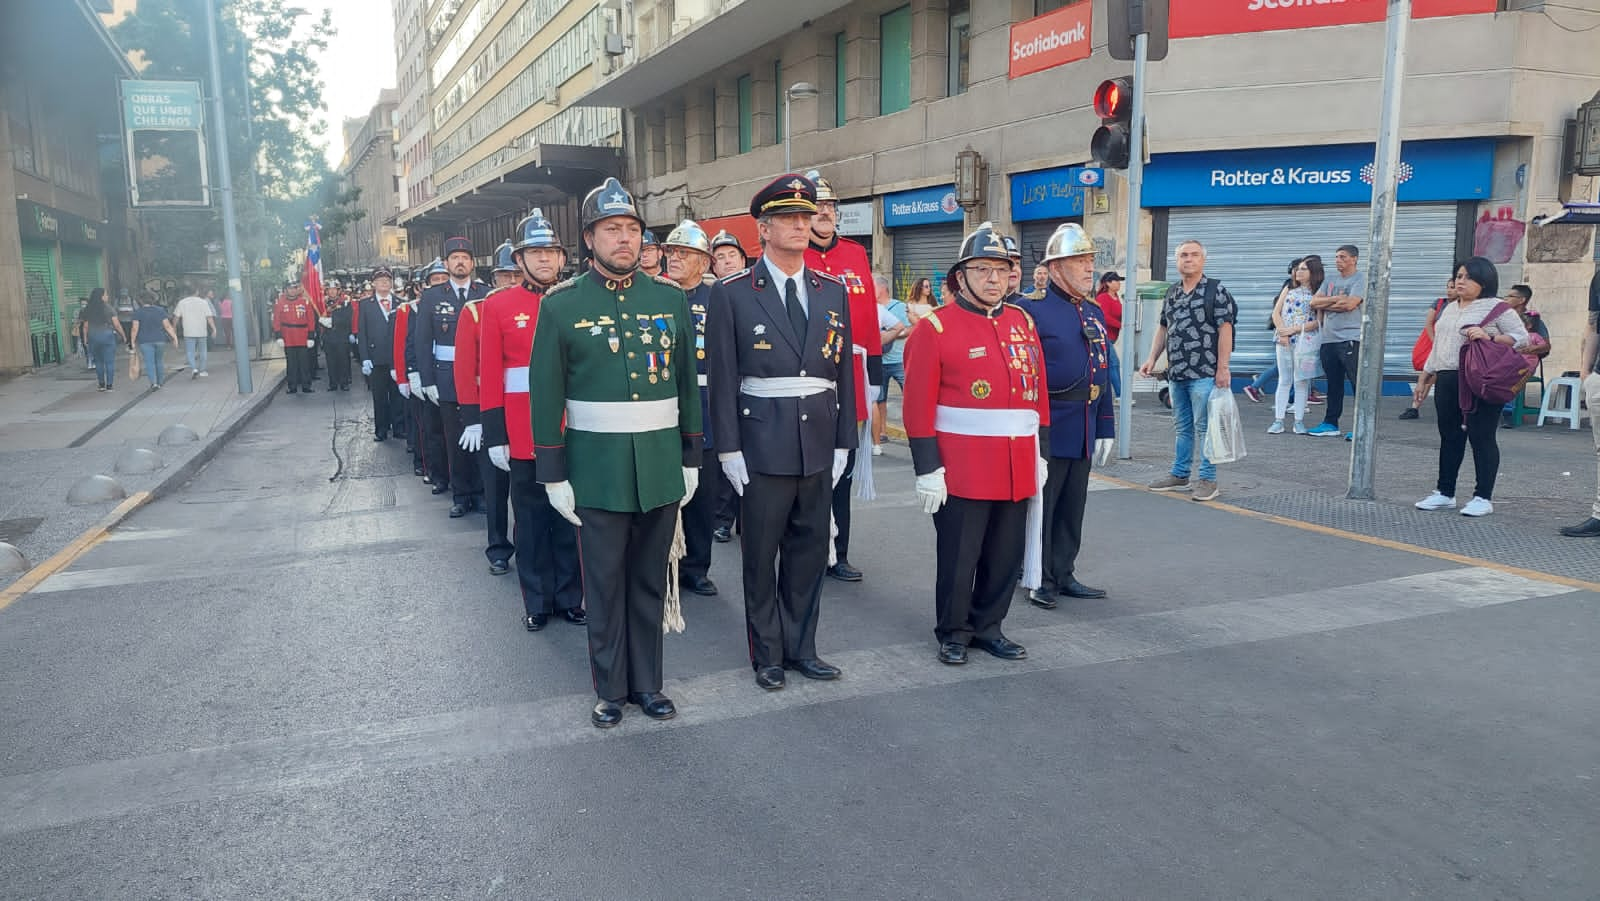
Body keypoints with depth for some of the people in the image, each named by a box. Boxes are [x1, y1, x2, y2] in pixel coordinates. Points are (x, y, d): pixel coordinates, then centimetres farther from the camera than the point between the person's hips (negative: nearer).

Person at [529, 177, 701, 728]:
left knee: (650, 580, 12)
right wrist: (553, 475, -4)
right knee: (605, 583, 7)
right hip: (596, 470, -2)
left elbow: (687, 385, 10)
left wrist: (690, 458, 8)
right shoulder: (561, 305, -3)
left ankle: (647, 682, 26)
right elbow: (546, 395, -2)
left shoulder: (671, 301, 5)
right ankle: (611, 688, 22)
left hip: (661, 469, 2)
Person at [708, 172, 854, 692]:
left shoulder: (833, 292, 8)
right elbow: (723, 378, -5)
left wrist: (843, 441, 6)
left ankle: (800, 647, 27)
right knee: (761, 556, 7)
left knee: (809, 551, 12)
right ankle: (767, 655, 22)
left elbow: (844, 370, 9)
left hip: (819, 444, 4)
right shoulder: (731, 295, -4)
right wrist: (728, 449, -8)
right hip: (763, 446, -4)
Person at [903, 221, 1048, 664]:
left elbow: (1038, 394, 14)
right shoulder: (934, 328, -7)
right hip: (962, 468, -5)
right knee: (958, 556, 5)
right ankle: (953, 634, 22)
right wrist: (928, 469, -14)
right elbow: (919, 406, -10)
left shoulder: (1023, 322, 10)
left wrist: (1040, 454, 12)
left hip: (1017, 466, 6)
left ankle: (988, 628, 29)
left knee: (1006, 555, 12)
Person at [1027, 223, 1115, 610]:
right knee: (1040, 505, 3)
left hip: (1084, 430, 7)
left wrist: (1106, 429, 13)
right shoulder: (1034, 310, -10)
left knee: (1073, 508, 14)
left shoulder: (1096, 312, 13)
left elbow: (1104, 373, 16)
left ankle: (1064, 574, 25)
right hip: (1048, 430, -7)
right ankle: (1039, 579, 15)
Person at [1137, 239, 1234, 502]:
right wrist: (1152, 359, 11)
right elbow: (1163, 328, 20)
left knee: (1204, 427, -3)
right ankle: (1179, 475, 24)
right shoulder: (1171, 293, 14)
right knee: (1182, 427, 15)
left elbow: (1225, 329, -10)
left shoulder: (1216, 290, -5)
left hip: (1204, 374, -6)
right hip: (1176, 373, 6)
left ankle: (1208, 479, 5)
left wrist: (1222, 367, -15)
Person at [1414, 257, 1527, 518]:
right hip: (1448, 380, 7)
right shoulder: (1450, 309, 20)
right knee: (1450, 437, 11)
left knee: (1481, 438, -4)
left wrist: (1490, 337, -21)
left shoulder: (1498, 308, -2)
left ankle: (1483, 497, 2)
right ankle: (1444, 493, 18)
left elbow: (1522, 337, -8)